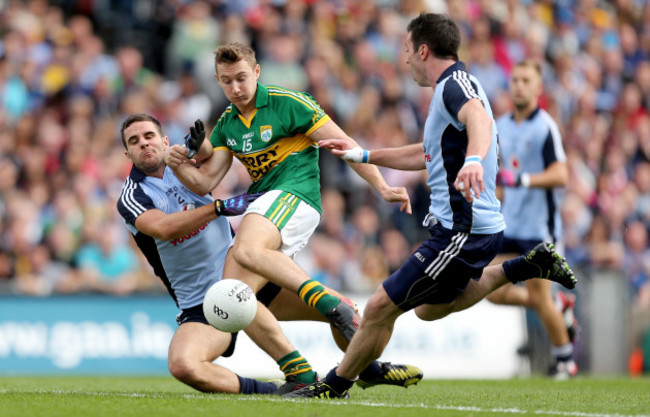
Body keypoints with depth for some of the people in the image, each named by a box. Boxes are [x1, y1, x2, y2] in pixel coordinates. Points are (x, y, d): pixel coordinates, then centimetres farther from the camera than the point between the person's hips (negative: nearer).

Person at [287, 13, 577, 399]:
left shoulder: (456, 84, -15)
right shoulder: (453, 86, 17)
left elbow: (478, 118, -40)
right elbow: (427, 155, 32)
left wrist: (474, 160, -60)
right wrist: (364, 156, 33)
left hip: (463, 231, -10)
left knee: (380, 308, -6)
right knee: (429, 308, 28)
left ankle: (336, 385, 9)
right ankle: (526, 267, 23)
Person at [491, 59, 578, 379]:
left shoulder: (545, 127, -13)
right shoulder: (501, 126, 9)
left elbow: (560, 175, -22)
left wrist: (523, 180, -30)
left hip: (539, 225, -7)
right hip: (508, 224, 7)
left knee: (538, 297, -5)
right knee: (496, 292, 1)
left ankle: (565, 358, 15)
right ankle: (559, 306, 24)